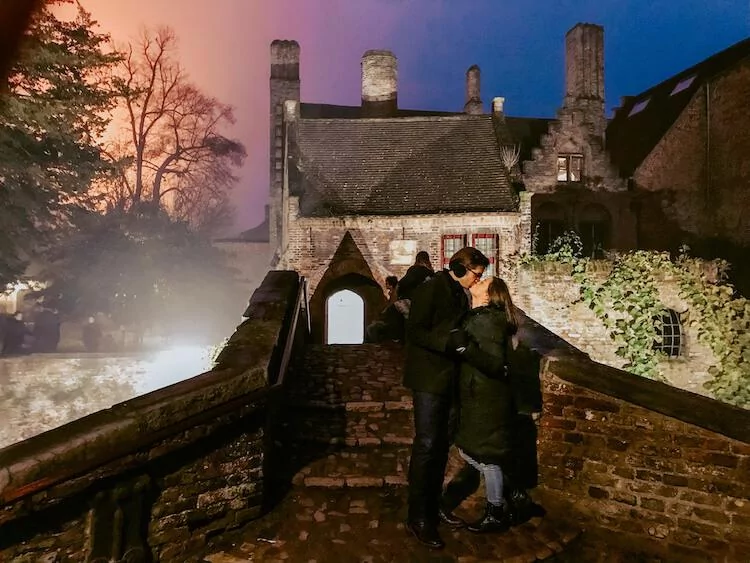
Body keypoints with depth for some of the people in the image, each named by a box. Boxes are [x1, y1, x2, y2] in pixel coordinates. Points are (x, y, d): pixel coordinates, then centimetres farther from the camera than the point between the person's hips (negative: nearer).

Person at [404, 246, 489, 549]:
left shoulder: (460, 294, 12)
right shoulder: (431, 289, -13)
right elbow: (415, 331, -18)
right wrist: (449, 340, -27)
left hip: (449, 378, 8)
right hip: (429, 378, -8)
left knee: (442, 445, 14)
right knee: (426, 445, -4)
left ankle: (433, 507, 27)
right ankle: (417, 518, 7)